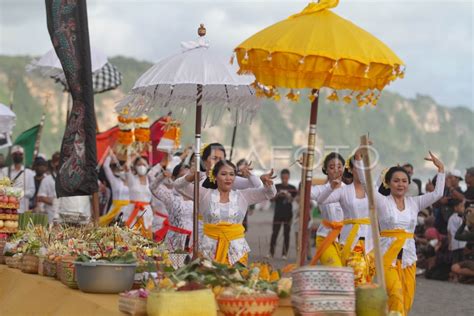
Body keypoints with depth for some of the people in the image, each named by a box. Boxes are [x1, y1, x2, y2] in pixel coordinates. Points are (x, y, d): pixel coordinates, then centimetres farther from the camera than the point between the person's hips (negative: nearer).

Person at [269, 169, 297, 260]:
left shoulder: (292, 188, 4)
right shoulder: (277, 187, 4)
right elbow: (272, 198, -1)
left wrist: (289, 196, -18)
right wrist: (278, 194, -19)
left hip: (288, 214, 0)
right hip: (278, 214, 0)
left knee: (286, 234, 2)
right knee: (274, 233, -3)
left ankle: (284, 253, 5)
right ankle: (271, 252, 1)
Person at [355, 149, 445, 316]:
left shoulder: (414, 202, 11)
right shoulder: (382, 202, 1)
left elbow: (437, 193, 4)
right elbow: (365, 183, -10)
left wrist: (441, 169, 0)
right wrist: (359, 158, -20)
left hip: (408, 254, 4)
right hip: (387, 253, -4)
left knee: (407, 299, 2)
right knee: (395, 294, -19)